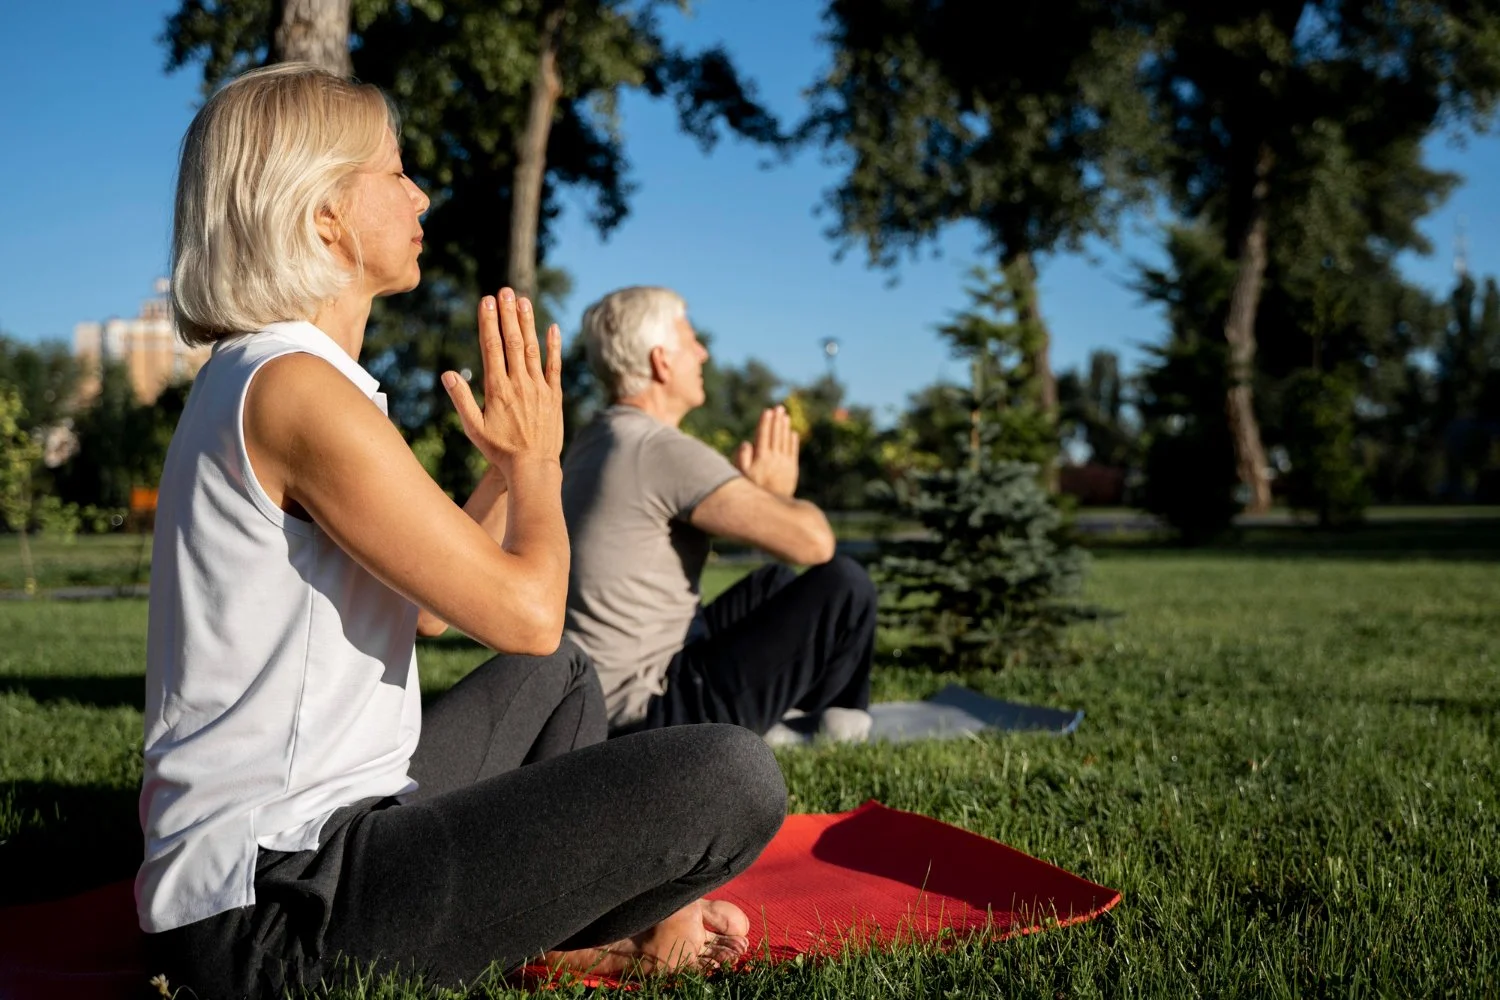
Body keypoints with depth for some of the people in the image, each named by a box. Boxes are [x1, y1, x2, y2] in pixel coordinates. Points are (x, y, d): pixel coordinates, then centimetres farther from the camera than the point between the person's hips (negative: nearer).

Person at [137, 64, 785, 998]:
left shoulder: (251, 382, 15)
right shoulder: (297, 391, -18)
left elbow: (427, 606, 19)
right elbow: (525, 612, -19)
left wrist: (518, 458, 14)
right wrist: (535, 460, 0)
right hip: (278, 908, -11)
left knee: (560, 680, 31)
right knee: (732, 776, -20)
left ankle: (552, 913, 11)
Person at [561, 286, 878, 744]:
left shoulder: (593, 444, 10)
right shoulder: (664, 450, -19)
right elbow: (812, 541, -22)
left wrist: (753, 490, 11)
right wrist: (777, 494, -1)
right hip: (651, 709, -10)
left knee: (774, 582, 24)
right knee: (844, 584, -7)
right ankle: (836, 722, 18)